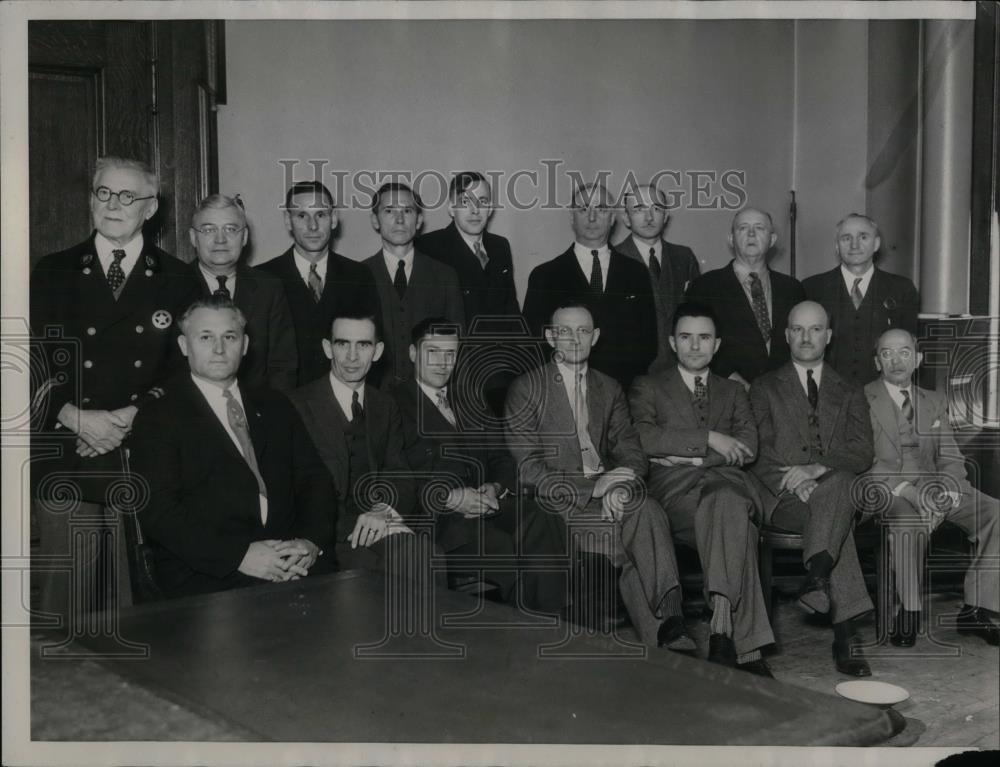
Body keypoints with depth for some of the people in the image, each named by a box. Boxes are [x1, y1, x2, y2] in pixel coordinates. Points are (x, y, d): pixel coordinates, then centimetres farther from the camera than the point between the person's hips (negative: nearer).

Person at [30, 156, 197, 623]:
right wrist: (77, 418, -11)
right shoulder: (53, 274, 9)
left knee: (136, 596, 2)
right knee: (64, 599, 2)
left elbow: (186, 365, 3)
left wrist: (133, 416, -10)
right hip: (64, 466, 1)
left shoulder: (175, 280, 8)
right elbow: (33, 362, 3)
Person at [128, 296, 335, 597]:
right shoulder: (157, 419, 4)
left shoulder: (275, 406, 19)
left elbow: (313, 479, 14)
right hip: (205, 578, -5)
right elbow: (157, 510, -7)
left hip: (291, 561, 5)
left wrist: (311, 541, -7)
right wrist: (240, 555, -18)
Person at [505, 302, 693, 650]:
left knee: (649, 511, -30)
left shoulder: (609, 389, 20)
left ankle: (669, 619, -39)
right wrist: (590, 488, -18)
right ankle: (657, 632, -32)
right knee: (610, 527, -33)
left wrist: (619, 486, -15)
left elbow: (630, 451, 10)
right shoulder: (526, 389, 3)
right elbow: (527, 468, -7)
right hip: (555, 500, -4)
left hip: (604, 489, 4)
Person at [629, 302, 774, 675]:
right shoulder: (648, 387, 18)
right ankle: (746, 644, -39)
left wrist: (681, 454, -5)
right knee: (734, 524, -36)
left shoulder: (733, 391, 26)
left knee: (727, 505, -37)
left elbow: (748, 447, 8)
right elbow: (644, 438, -3)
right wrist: (708, 440, -8)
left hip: (725, 480, 3)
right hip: (675, 488, -2)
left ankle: (722, 625, -42)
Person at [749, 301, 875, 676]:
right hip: (782, 497, -2)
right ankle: (846, 633, -43)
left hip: (835, 488, 2)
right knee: (837, 517, -35)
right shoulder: (765, 388, 16)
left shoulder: (849, 394, 20)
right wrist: (794, 483, -17)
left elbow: (862, 453, 4)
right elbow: (759, 453, 3)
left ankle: (816, 576, -49)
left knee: (838, 483, -37)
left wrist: (817, 468, -17)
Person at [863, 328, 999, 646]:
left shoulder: (935, 402, 20)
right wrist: (906, 489, -20)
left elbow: (951, 459, 14)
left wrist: (944, 486, -9)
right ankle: (909, 614, -28)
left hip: (934, 488, 5)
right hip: (885, 489, -5)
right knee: (910, 517, -39)